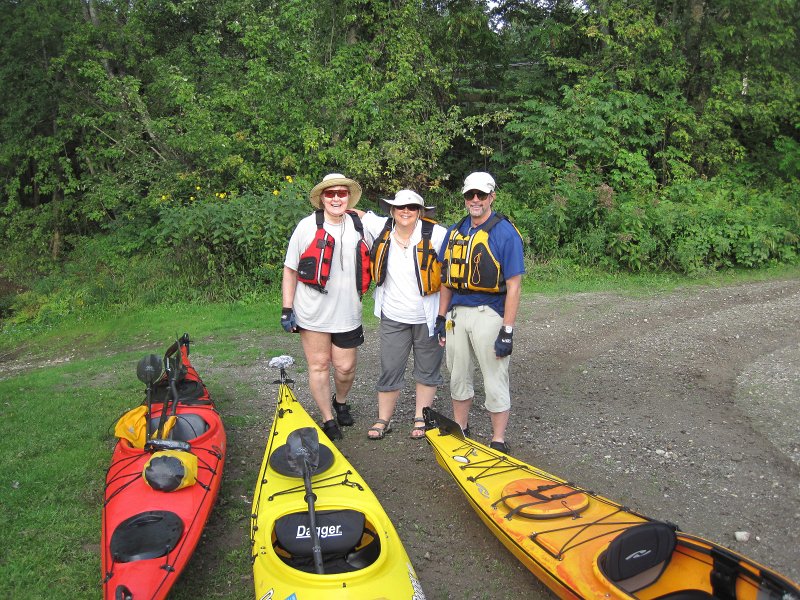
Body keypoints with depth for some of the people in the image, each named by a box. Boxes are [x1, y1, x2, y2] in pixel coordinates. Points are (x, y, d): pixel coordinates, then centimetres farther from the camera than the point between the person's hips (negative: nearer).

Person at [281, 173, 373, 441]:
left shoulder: (359, 226, 4)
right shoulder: (307, 226, -4)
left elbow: (373, 262, 18)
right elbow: (290, 270, -1)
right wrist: (287, 309, -4)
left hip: (347, 313, 2)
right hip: (313, 313, -2)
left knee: (345, 367, 8)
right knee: (319, 365, 6)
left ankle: (340, 402, 38)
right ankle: (328, 419, 21)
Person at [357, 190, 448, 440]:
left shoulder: (436, 234, -13)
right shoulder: (382, 228, -3)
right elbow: (359, 215, 13)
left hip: (427, 316, -2)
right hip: (393, 316, 2)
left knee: (427, 370, 12)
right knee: (390, 370, 7)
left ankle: (421, 419, 27)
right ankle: (383, 420, 22)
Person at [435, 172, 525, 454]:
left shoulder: (505, 233, -10)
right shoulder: (455, 231, 9)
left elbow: (513, 286, -12)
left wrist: (507, 331, -16)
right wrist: (441, 317, 11)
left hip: (489, 314, -6)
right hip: (457, 314, 6)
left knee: (495, 383, 3)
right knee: (458, 377, 17)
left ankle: (498, 442, 17)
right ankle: (460, 429, 35)